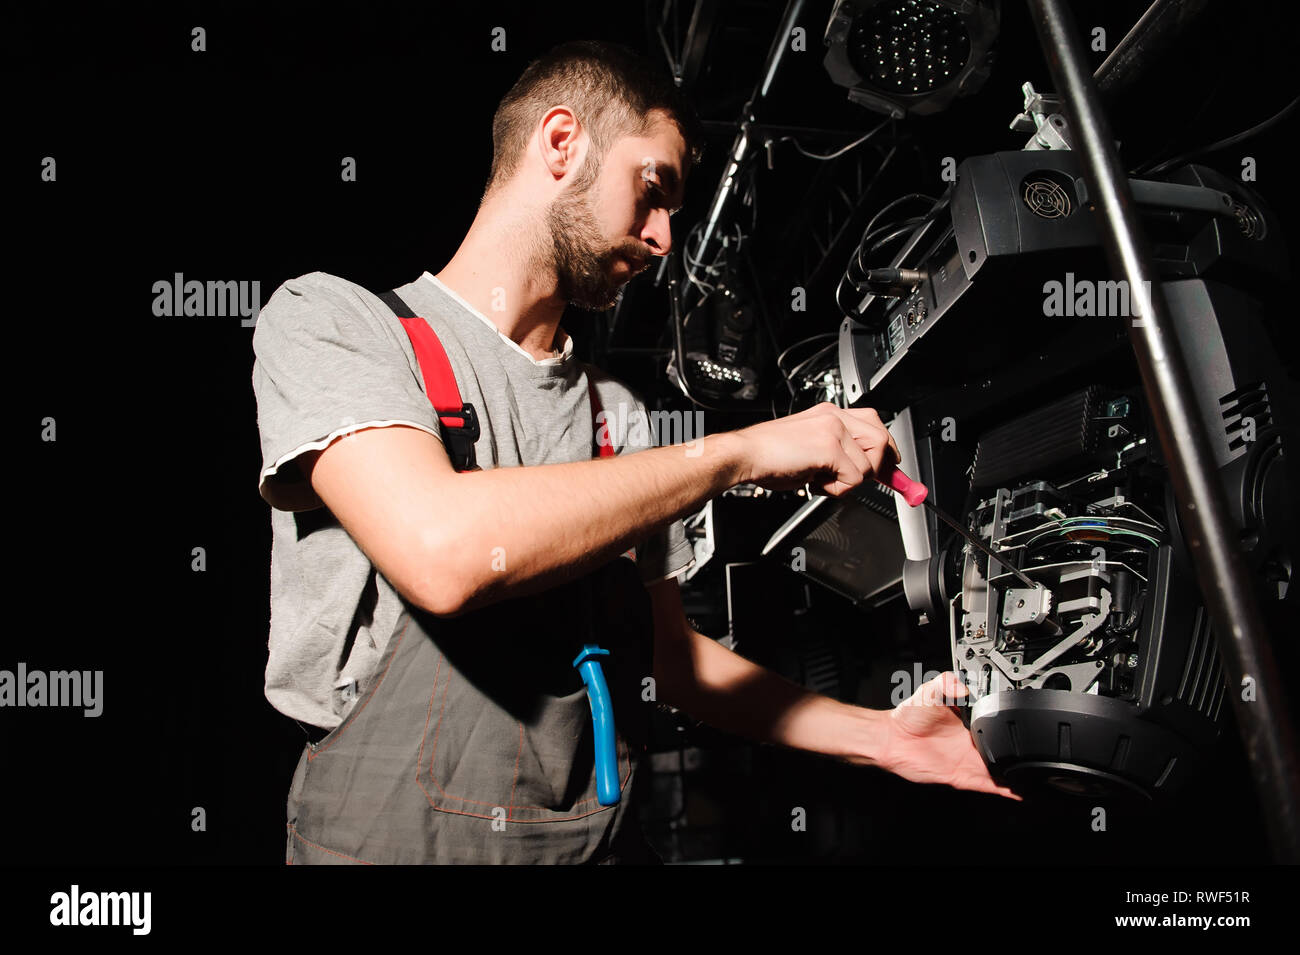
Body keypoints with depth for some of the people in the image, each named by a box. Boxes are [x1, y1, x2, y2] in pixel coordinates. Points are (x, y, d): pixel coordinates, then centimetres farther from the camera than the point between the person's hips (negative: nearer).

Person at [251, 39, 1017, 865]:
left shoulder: (616, 413, 13)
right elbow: (441, 551, -20)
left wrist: (879, 736, 9)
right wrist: (745, 451, -14)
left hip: (604, 840, 4)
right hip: (387, 837, -4)